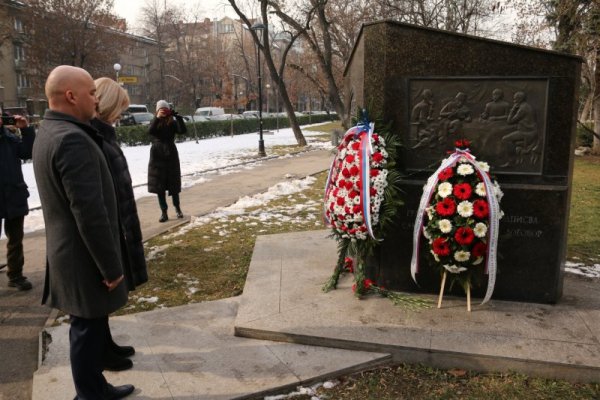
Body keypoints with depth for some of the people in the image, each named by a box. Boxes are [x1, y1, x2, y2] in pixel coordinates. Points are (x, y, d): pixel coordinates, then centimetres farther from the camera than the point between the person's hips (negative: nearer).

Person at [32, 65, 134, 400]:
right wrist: (111, 267, -18)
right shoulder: (72, 138, -24)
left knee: (90, 326, 21)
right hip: (84, 258, -10)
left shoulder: (49, 132, 10)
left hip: (70, 252, 10)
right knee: (88, 328, 5)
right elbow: (89, 212, -27)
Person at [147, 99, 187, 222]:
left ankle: (177, 208, 24)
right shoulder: (155, 123, 5)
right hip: (157, 157, 1)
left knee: (173, 184, 5)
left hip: (171, 155, -1)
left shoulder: (172, 123, 1)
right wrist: (157, 118, -29)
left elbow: (183, 130, -17)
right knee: (159, 185, 1)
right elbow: (150, 131, -17)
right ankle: (164, 212, 7)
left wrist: (178, 116, -25)